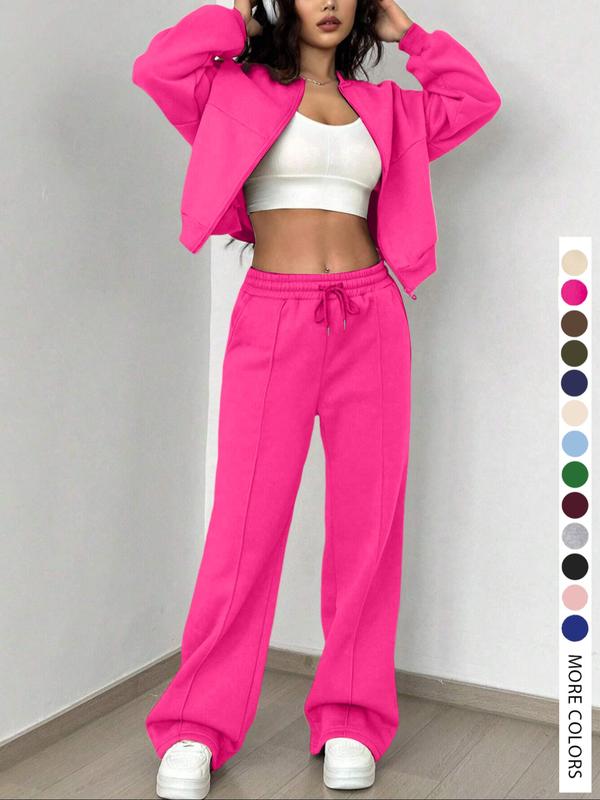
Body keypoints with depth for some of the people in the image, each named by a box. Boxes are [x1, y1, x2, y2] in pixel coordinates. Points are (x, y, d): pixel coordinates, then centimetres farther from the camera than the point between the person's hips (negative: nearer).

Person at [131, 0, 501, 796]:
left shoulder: (383, 107, 18)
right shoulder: (239, 90, 9)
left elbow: (476, 99, 18)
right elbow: (155, 67, -4)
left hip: (370, 320, 3)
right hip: (273, 319, -3)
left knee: (368, 517, 2)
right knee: (247, 519, -6)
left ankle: (350, 719, 14)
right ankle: (196, 728, 6)